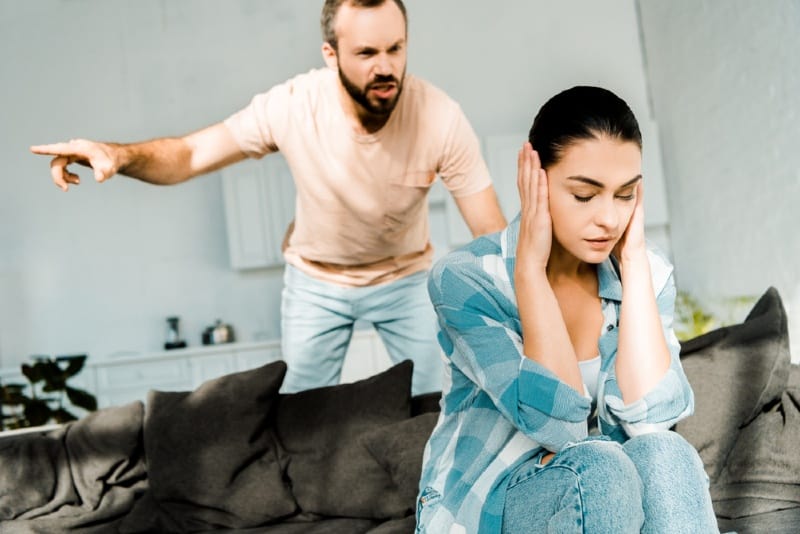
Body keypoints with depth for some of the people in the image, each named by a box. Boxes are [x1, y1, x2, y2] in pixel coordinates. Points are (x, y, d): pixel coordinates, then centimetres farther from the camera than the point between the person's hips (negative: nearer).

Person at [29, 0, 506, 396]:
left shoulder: (440, 117, -29)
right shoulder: (293, 106, -28)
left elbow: (493, 235, -24)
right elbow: (189, 155, -21)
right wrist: (120, 155, -41)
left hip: (405, 277, 0)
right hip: (316, 280, 0)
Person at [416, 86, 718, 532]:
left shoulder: (647, 275, -5)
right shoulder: (466, 279, -18)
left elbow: (652, 418, -20)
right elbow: (559, 421, -26)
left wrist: (634, 260, -18)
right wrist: (530, 266, -26)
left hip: (596, 492, 4)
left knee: (663, 455, -29)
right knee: (598, 468, -33)